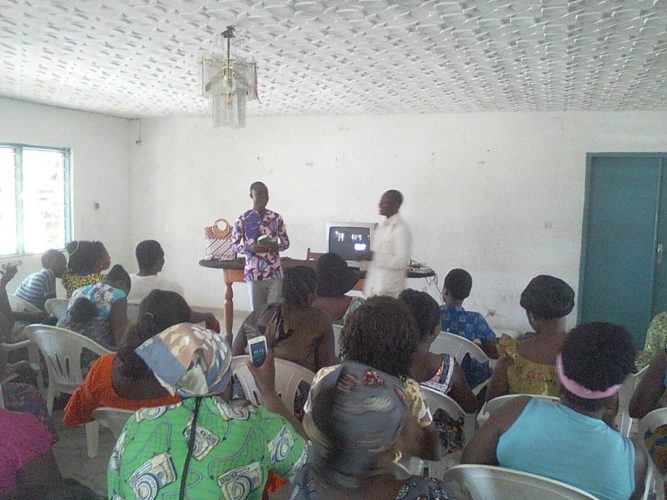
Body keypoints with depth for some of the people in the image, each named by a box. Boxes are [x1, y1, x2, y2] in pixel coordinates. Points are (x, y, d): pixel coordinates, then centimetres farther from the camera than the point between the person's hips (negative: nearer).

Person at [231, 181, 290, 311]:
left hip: (275, 273, 2)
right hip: (254, 273, -2)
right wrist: (250, 248, -18)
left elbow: (286, 242, 10)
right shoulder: (242, 219, -3)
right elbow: (234, 245, 1)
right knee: (257, 311, 6)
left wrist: (276, 247, -13)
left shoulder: (276, 218, 4)